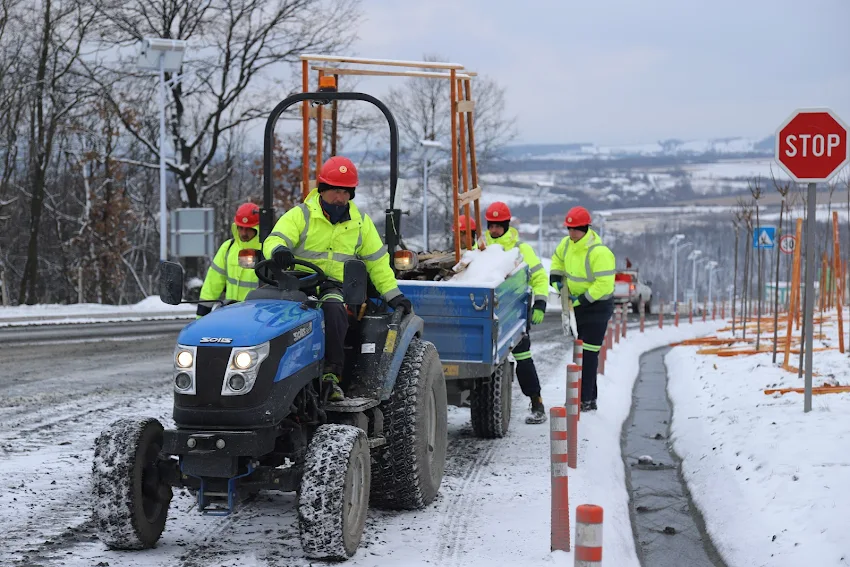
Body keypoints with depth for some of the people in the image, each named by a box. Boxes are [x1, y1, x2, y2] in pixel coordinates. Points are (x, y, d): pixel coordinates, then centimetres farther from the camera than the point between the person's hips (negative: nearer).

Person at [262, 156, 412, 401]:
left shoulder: (360, 223, 15)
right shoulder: (300, 215, 5)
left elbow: (377, 261, 20)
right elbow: (274, 240, -8)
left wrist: (393, 294, 13)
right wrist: (278, 250, -33)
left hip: (336, 287, 1)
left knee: (333, 309, -36)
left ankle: (331, 375, -32)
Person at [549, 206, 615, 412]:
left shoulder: (599, 252, -25)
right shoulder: (568, 244, 1)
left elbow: (604, 284, -28)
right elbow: (558, 258, 23)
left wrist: (581, 299, -24)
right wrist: (556, 278, 9)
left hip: (597, 307, -9)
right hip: (578, 304, 9)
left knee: (589, 353, -10)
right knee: (580, 351, 12)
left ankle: (586, 400, -7)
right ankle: (590, 398, 21)